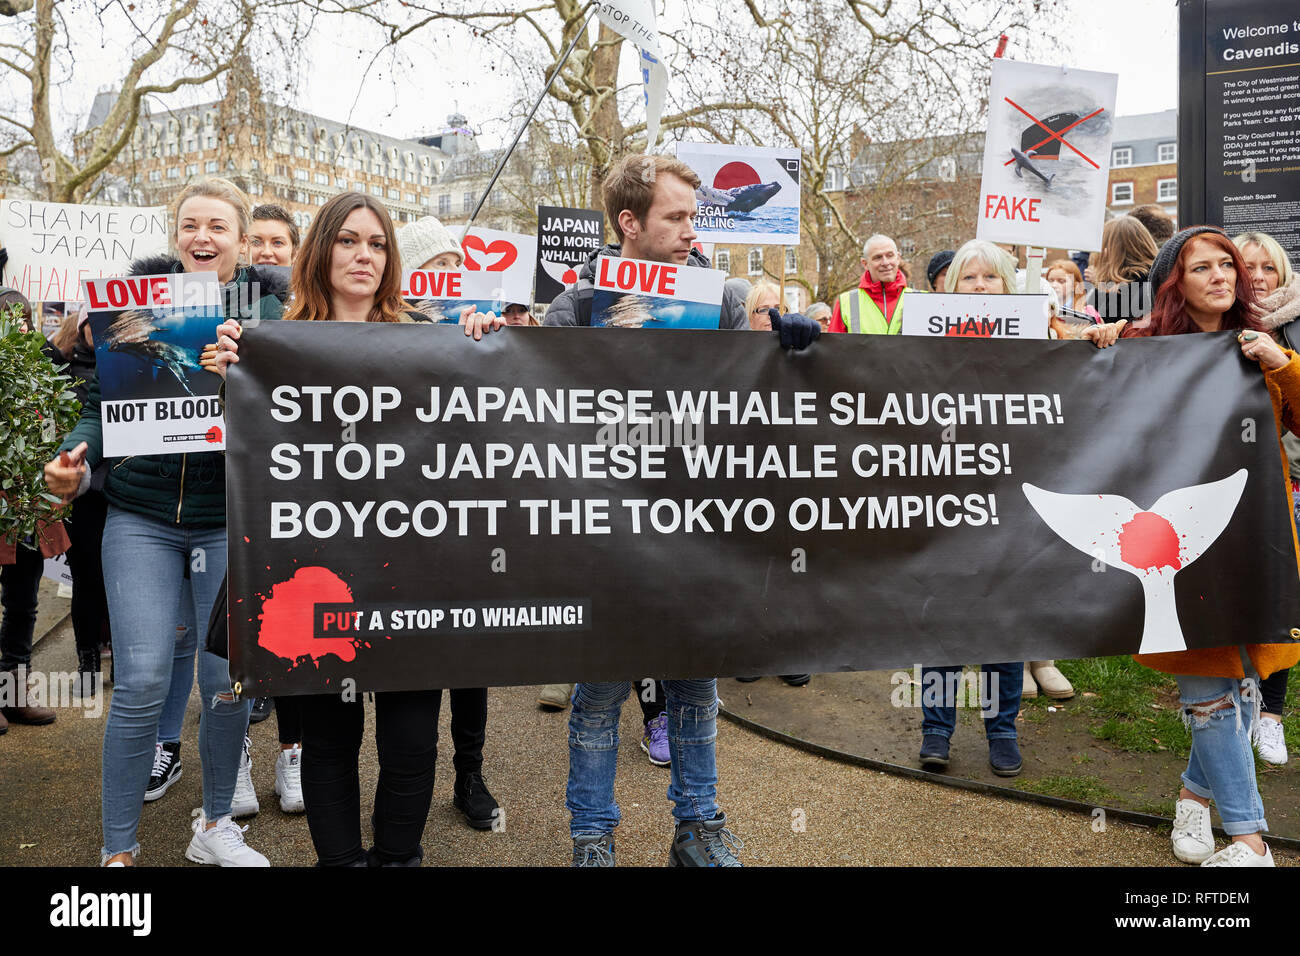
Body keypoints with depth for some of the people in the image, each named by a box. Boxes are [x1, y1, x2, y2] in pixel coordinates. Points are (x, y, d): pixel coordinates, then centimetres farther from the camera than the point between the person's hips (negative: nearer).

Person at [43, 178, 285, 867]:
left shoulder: (266, 305, 2)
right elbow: (103, 400, 6)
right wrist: (77, 460, -12)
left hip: (229, 518, 0)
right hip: (141, 515, 0)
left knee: (230, 681, 3)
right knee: (142, 682, -4)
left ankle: (215, 825, 28)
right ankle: (117, 850, 14)